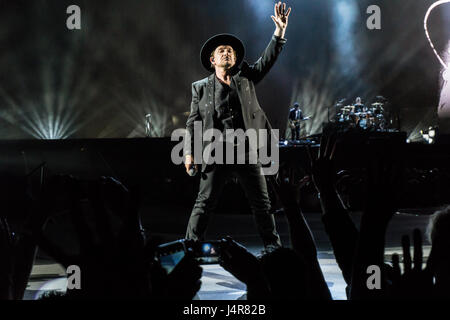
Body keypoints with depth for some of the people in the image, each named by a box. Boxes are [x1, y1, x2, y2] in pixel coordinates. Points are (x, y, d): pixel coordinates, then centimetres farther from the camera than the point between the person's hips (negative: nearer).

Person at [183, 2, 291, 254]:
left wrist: (280, 32, -13)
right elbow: (193, 122, 7)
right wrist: (189, 152, -3)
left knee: (262, 201, 6)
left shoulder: (246, 78, 12)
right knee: (205, 202, -3)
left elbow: (267, 60, 0)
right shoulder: (201, 88, 9)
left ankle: (272, 244, 19)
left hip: (246, 150, 2)